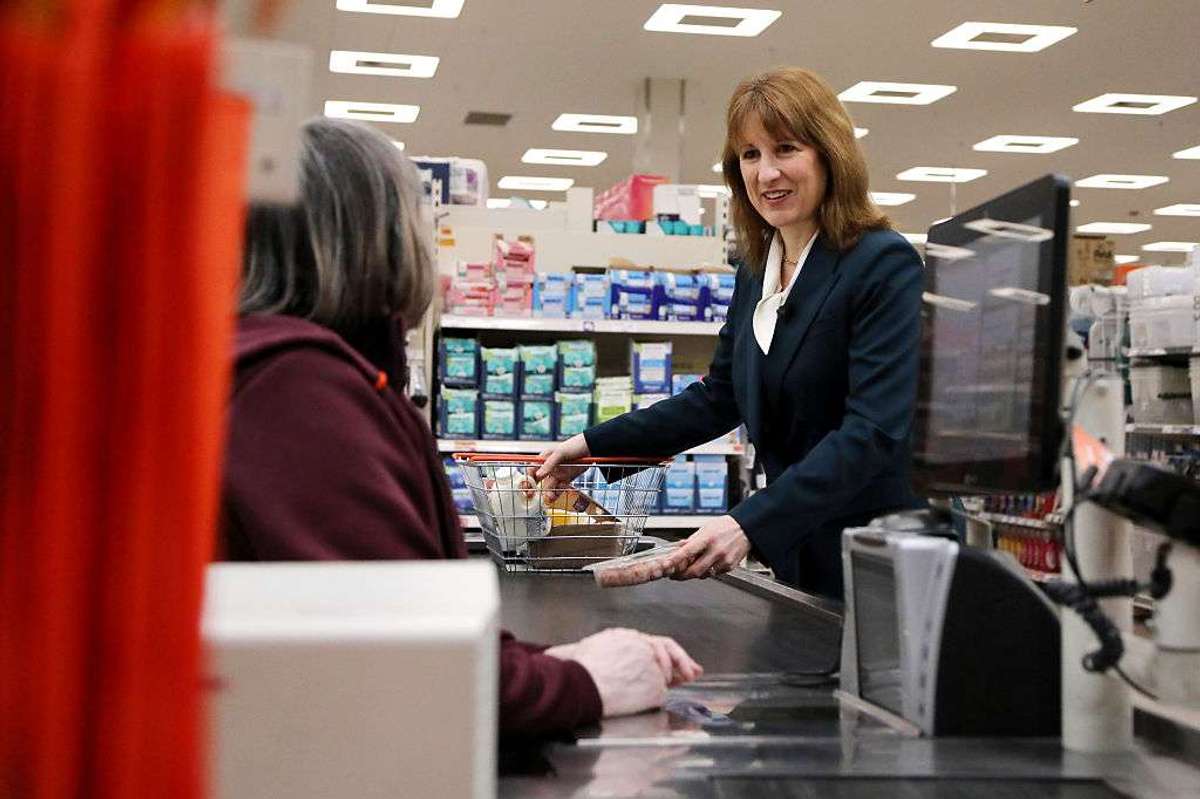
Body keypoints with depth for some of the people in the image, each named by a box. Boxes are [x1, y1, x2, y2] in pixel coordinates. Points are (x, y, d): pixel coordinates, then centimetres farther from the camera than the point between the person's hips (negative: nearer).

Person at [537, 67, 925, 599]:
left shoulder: (885, 265, -14)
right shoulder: (756, 271, 10)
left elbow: (874, 430, -23)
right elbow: (718, 400, 18)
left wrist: (752, 526, -33)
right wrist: (592, 446, 11)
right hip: (795, 556, 7)